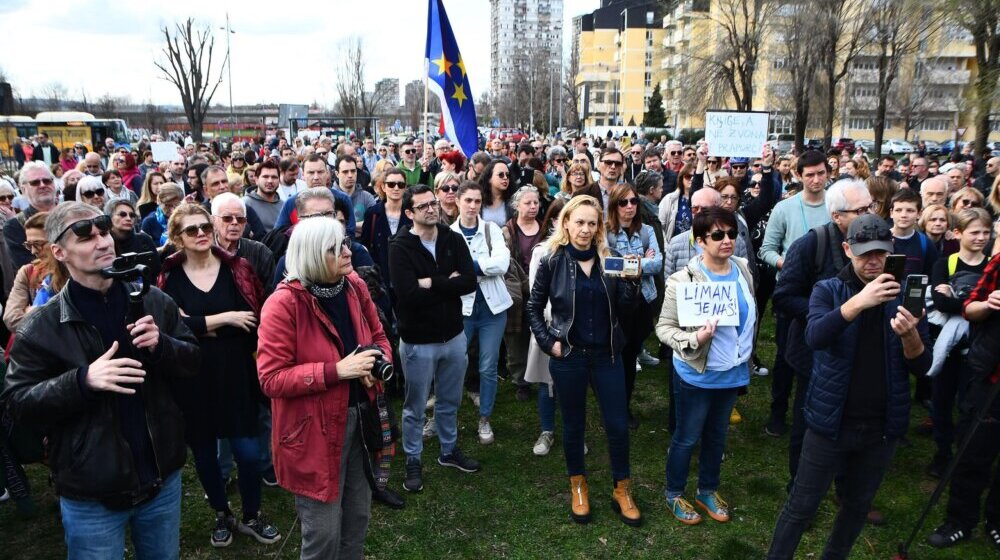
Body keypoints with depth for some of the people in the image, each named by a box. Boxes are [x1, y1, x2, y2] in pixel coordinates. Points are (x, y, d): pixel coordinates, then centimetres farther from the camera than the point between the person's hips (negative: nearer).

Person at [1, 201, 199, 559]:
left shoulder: (154, 302, -2)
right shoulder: (41, 328, -9)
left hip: (163, 478, 3)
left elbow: (193, 361, 3)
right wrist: (83, 380, -25)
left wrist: (161, 345, -18)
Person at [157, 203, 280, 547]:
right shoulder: (168, 277, -1)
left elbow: (257, 319, -3)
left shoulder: (236, 268, 0)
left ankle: (251, 516, 24)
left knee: (247, 451, -1)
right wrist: (225, 318, -16)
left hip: (235, 374, 0)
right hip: (191, 380, 1)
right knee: (203, 451, 13)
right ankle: (222, 515, 36)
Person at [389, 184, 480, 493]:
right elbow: (409, 294, -26)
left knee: (450, 401, 21)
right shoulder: (400, 247, -15)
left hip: (453, 335, 4)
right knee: (415, 407, 12)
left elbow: (470, 282, -13)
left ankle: (449, 450, 41)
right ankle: (413, 461, 30)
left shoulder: (453, 240, -2)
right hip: (418, 340, -4)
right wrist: (448, 283, -17)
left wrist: (431, 283, -20)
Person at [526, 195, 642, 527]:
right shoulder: (553, 261, -6)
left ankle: (622, 491, 25)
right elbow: (534, 308, 2)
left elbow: (625, 311, 0)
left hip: (607, 355, 2)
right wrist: (548, 343, -7)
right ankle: (578, 486, 33)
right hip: (568, 356, -2)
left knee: (618, 425, 6)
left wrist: (630, 281, -16)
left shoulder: (608, 259, 1)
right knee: (573, 424, 13)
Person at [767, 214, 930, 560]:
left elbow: (922, 366, -3)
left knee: (858, 506, 19)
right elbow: (814, 336, -25)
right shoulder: (828, 290, -5)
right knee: (802, 506, 5)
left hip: (882, 427, 3)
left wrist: (910, 335, -24)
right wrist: (859, 302, -37)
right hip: (831, 422, -3)